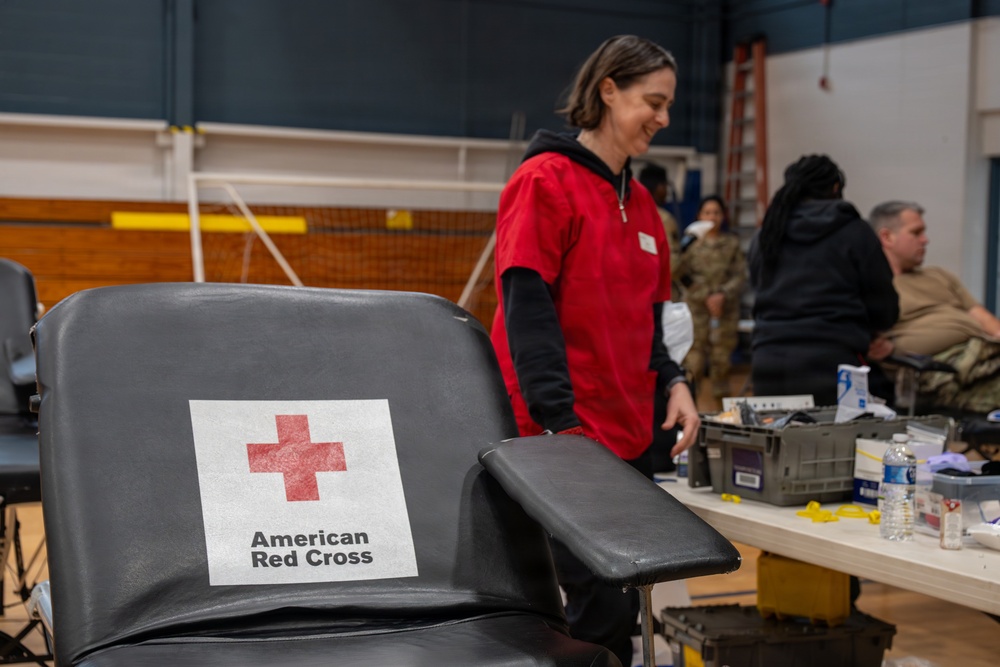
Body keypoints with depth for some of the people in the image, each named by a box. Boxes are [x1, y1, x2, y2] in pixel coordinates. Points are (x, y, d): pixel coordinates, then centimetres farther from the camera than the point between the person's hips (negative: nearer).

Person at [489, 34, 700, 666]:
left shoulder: (640, 201, 16)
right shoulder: (545, 181, -8)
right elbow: (527, 307, -15)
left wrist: (671, 381, 4)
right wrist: (562, 420, -21)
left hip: (630, 434, 8)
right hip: (563, 435, -8)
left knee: (621, 605, 9)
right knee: (603, 608, -10)